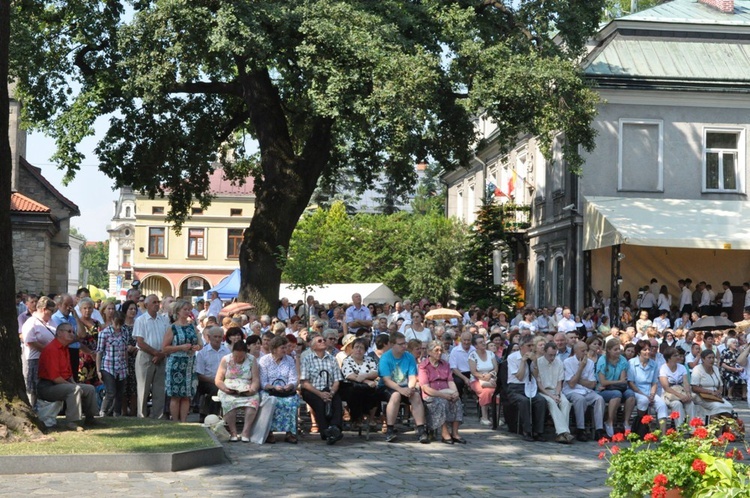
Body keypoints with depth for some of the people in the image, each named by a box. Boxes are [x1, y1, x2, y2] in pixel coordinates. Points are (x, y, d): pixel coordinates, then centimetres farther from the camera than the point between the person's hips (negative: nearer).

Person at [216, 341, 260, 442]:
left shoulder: (252, 360, 8)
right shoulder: (226, 360, 6)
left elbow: (256, 380, 3)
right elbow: (218, 380, 3)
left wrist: (252, 389, -18)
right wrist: (225, 389, -16)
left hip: (247, 391, 1)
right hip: (228, 391, -1)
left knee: (254, 400, -34)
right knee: (229, 401, -36)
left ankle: (246, 432, -34)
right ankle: (233, 432, -29)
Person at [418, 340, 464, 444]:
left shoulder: (445, 364, 20)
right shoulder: (423, 366, 1)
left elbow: (450, 381, 11)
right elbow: (425, 388, -10)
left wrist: (455, 392, -12)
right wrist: (442, 395, -20)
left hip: (446, 392, 5)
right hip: (430, 396, -5)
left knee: (457, 401, -27)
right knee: (442, 402, -36)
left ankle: (455, 433, -27)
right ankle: (445, 433, -30)